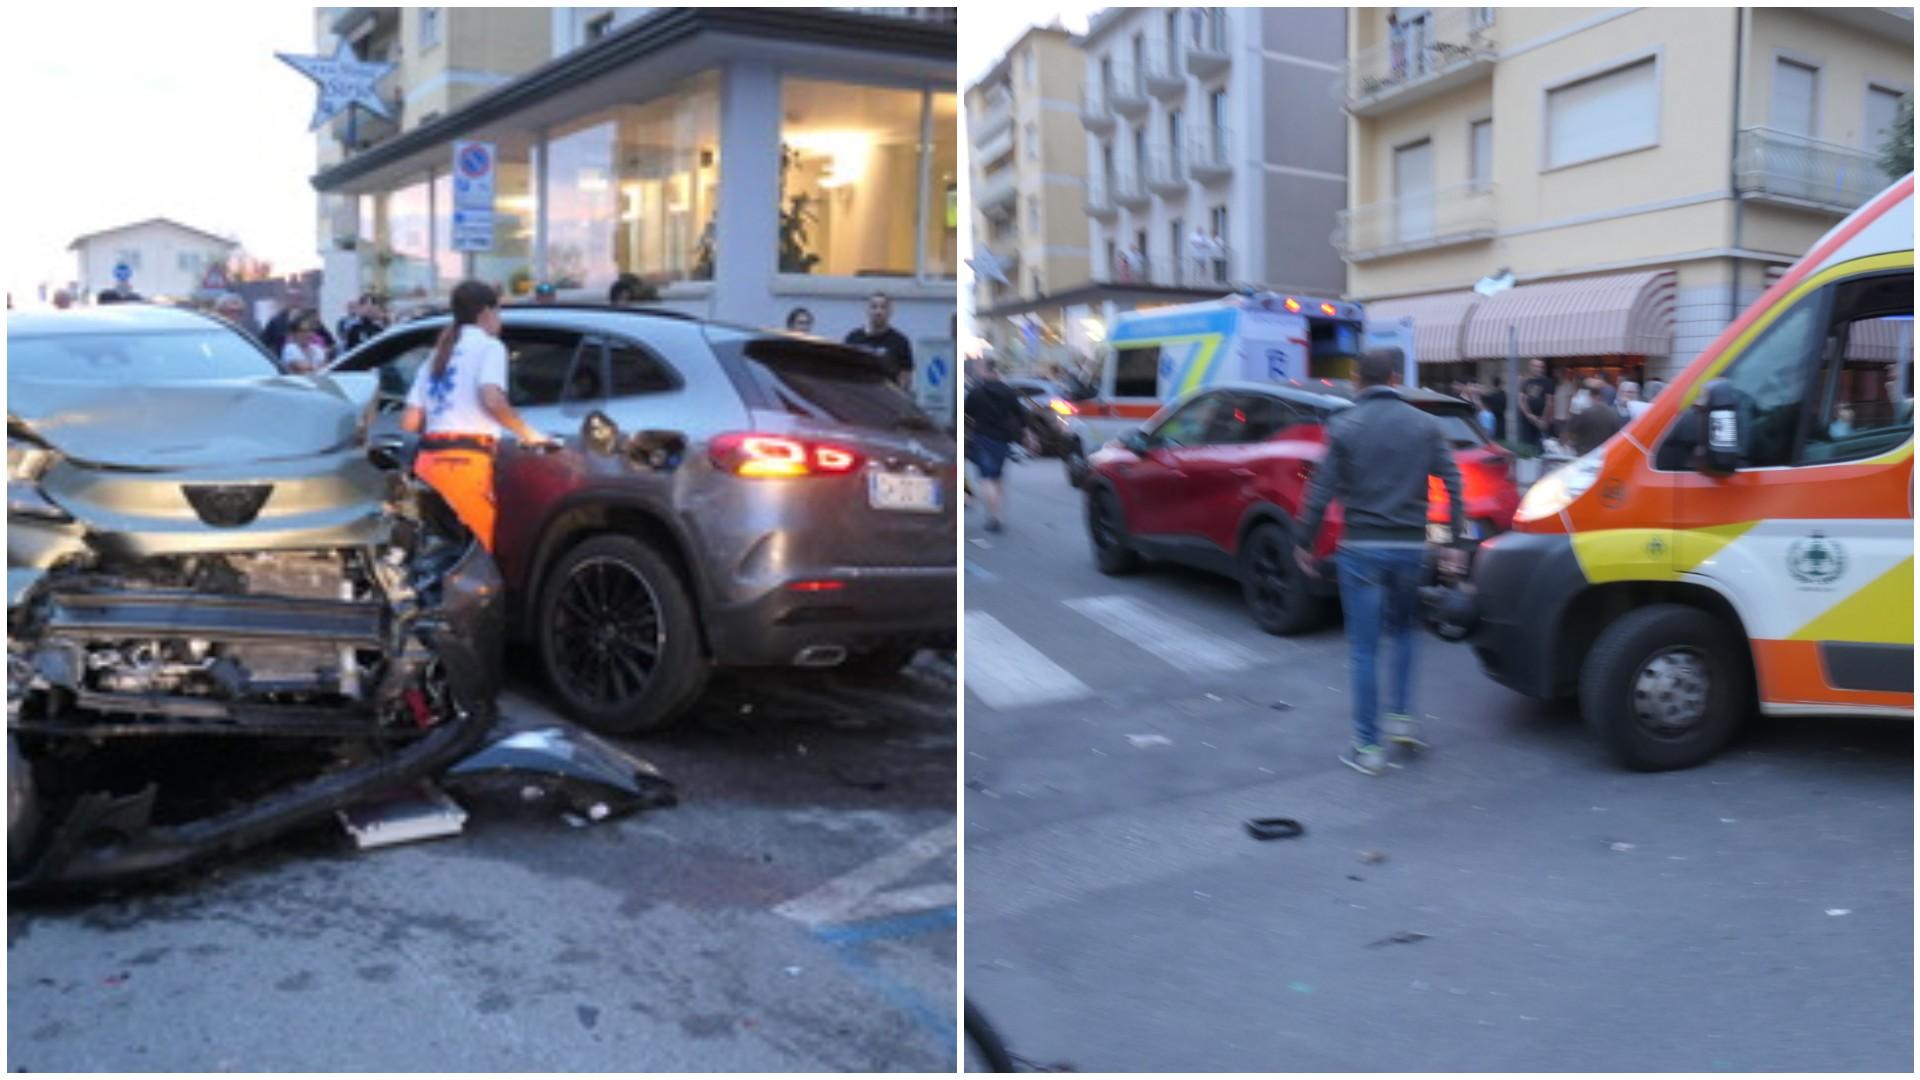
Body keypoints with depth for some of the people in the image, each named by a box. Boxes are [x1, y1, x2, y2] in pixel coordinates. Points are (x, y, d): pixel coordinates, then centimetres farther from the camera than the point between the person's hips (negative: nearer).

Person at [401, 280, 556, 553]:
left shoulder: (438, 354, 24)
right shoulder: (488, 346, 3)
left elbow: (410, 422, 14)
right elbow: (492, 401, -16)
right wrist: (529, 435, -5)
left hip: (427, 459, 8)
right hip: (465, 461, -8)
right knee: (490, 546, -7)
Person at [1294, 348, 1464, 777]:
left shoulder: (1344, 425, -3)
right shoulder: (1425, 425, 5)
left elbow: (1322, 491, -7)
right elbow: (1452, 484, -1)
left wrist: (1304, 543, 2)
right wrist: (1455, 542, 5)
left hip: (1362, 547, -3)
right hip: (1410, 547, 3)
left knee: (1363, 649, 3)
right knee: (1403, 631, 25)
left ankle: (1369, 746, 6)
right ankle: (1401, 716, 18)